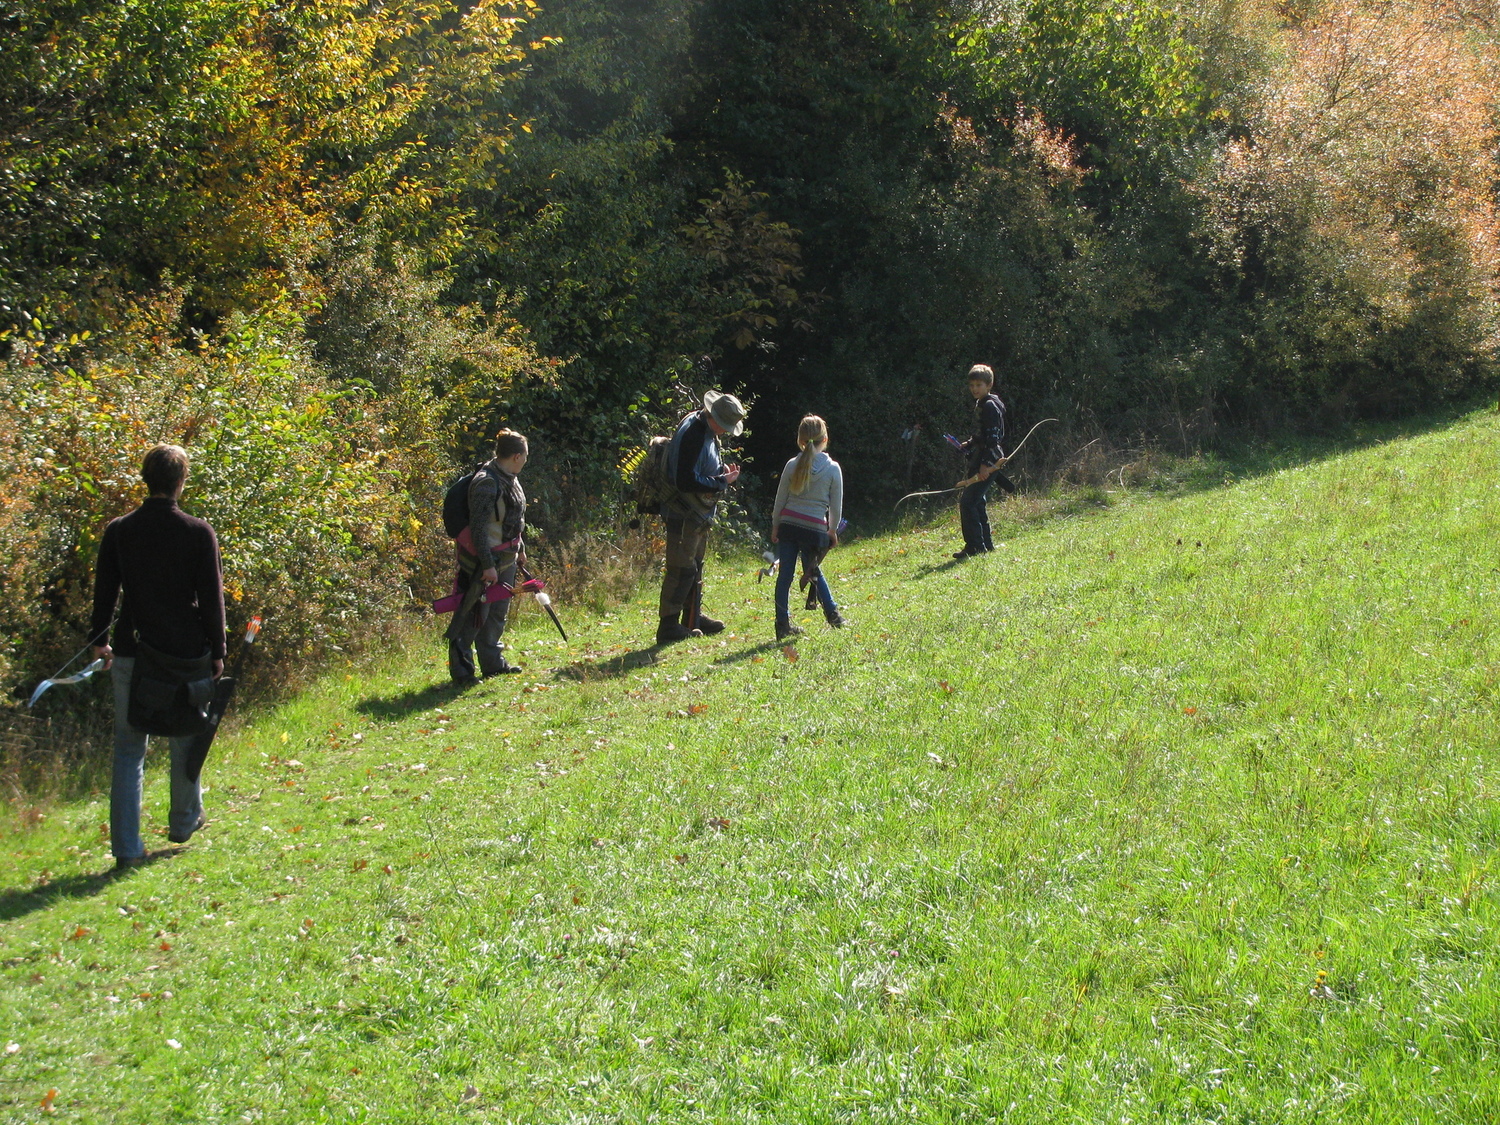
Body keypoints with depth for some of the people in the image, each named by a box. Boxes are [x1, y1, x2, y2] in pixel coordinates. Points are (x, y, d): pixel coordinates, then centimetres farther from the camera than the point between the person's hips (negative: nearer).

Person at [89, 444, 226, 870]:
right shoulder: (199, 532, -8)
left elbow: (104, 592, 6)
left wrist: (99, 640, 20)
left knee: (129, 750, 6)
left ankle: (126, 848, 1)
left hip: (131, 654, 1)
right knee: (185, 740, 19)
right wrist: (217, 652, 3)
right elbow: (212, 598, -6)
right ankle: (184, 823, 34)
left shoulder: (119, 531, -2)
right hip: (187, 653, -1)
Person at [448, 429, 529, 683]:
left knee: (498, 613, 17)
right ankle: (461, 670, 2)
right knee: (474, 615, -4)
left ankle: (493, 663, 28)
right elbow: (478, 527, -24)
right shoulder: (487, 483, -22)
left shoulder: (509, 479, 9)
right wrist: (488, 565, -24)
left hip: (506, 558, 10)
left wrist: (520, 550, 26)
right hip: (484, 560, -10)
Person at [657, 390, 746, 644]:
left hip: (699, 513, 10)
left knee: (695, 567, 18)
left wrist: (721, 469, 4)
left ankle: (693, 618, 28)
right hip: (685, 514, -10)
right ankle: (668, 625, -5)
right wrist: (722, 481, -20)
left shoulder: (707, 430, 8)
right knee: (681, 568, -8)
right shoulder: (692, 435, -23)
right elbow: (687, 482, -28)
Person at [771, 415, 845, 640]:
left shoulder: (792, 465, 0)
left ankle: (783, 625, 5)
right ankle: (832, 613, 12)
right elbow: (836, 505, 3)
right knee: (814, 571, 19)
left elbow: (780, 500, 5)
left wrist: (775, 526, 17)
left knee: (785, 574, 4)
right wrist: (832, 530, 17)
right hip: (815, 527, -1)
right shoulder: (833, 468, -2)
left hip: (788, 525, 1)